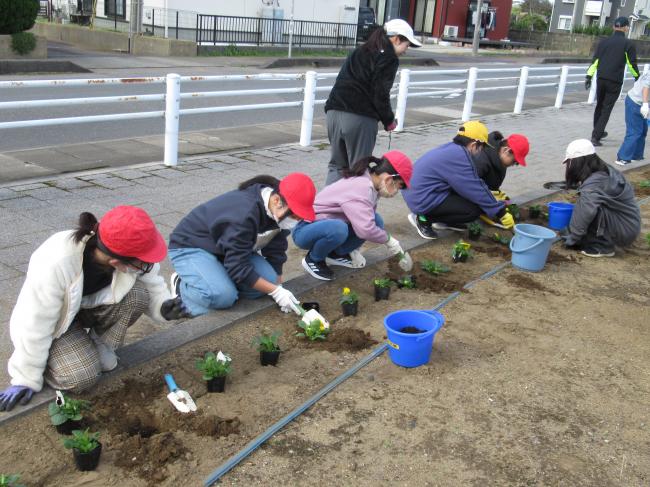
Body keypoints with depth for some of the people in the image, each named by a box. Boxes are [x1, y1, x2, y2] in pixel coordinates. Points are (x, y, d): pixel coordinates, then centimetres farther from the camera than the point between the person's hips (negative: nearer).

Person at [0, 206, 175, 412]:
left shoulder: (132, 255, -28)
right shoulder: (55, 265, -41)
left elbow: (152, 283, -9)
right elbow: (35, 325, -30)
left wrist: (163, 305, -32)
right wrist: (26, 379, -19)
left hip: (94, 305, 4)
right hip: (60, 321, -4)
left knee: (137, 294, -26)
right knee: (82, 376, -25)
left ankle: (100, 348, -3)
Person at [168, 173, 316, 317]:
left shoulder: (278, 214, -12)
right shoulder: (244, 214, -37)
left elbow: (275, 252, -1)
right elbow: (238, 267, -33)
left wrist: (279, 287, -7)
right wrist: (276, 291, -29)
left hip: (230, 250, 8)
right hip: (190, 247, -8)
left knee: (269, 279, -15)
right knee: (223, 296, -33)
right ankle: (182, 286, -3)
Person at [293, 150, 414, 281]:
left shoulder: (369, 183, -2)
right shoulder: (360, 188, -30)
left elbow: (364, 223, 3)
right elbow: (365, 229, -39)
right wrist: (389, 240, -22)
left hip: (328, 224, 8)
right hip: (305, 229, -8)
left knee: (376, 222, -6)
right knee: (338, 228, -39)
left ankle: (336, 253, 8)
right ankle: (313, 259, -8)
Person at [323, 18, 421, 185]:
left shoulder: (361, 51, 23)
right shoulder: (388, 58, -2)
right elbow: (380, 94, -9)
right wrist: (389, 120, 6)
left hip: (334, 111, 7)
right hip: (359, 118, -7)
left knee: (337, 165, 15)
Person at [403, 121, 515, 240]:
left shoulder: (452, 148, 9)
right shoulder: (458, 157, -21)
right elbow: (475, 190, -17)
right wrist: (501, 212, -8)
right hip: (423, 201, -10)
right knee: (474, 210, -12)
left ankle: (444, 220, 15)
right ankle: (424, 218, -6)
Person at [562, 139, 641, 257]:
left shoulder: (594, 184, -25)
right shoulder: (604, 172, 3)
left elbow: (585, 213, -31)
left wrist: (573, 237, -22)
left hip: (624, 231, -9)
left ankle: (603, 247, -11)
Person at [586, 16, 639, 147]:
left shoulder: (603, 42, 8)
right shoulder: (628, 44, -3)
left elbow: (595, 60, 4)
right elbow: (632, 64, -1)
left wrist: (589, 76, 5)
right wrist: (637, 77, 14)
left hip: (601, 79, 4)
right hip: (615, 82, -4)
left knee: (599, 106, 19)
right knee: (606, 109, 0)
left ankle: (598, 132, 32)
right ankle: (596, 137, -8)